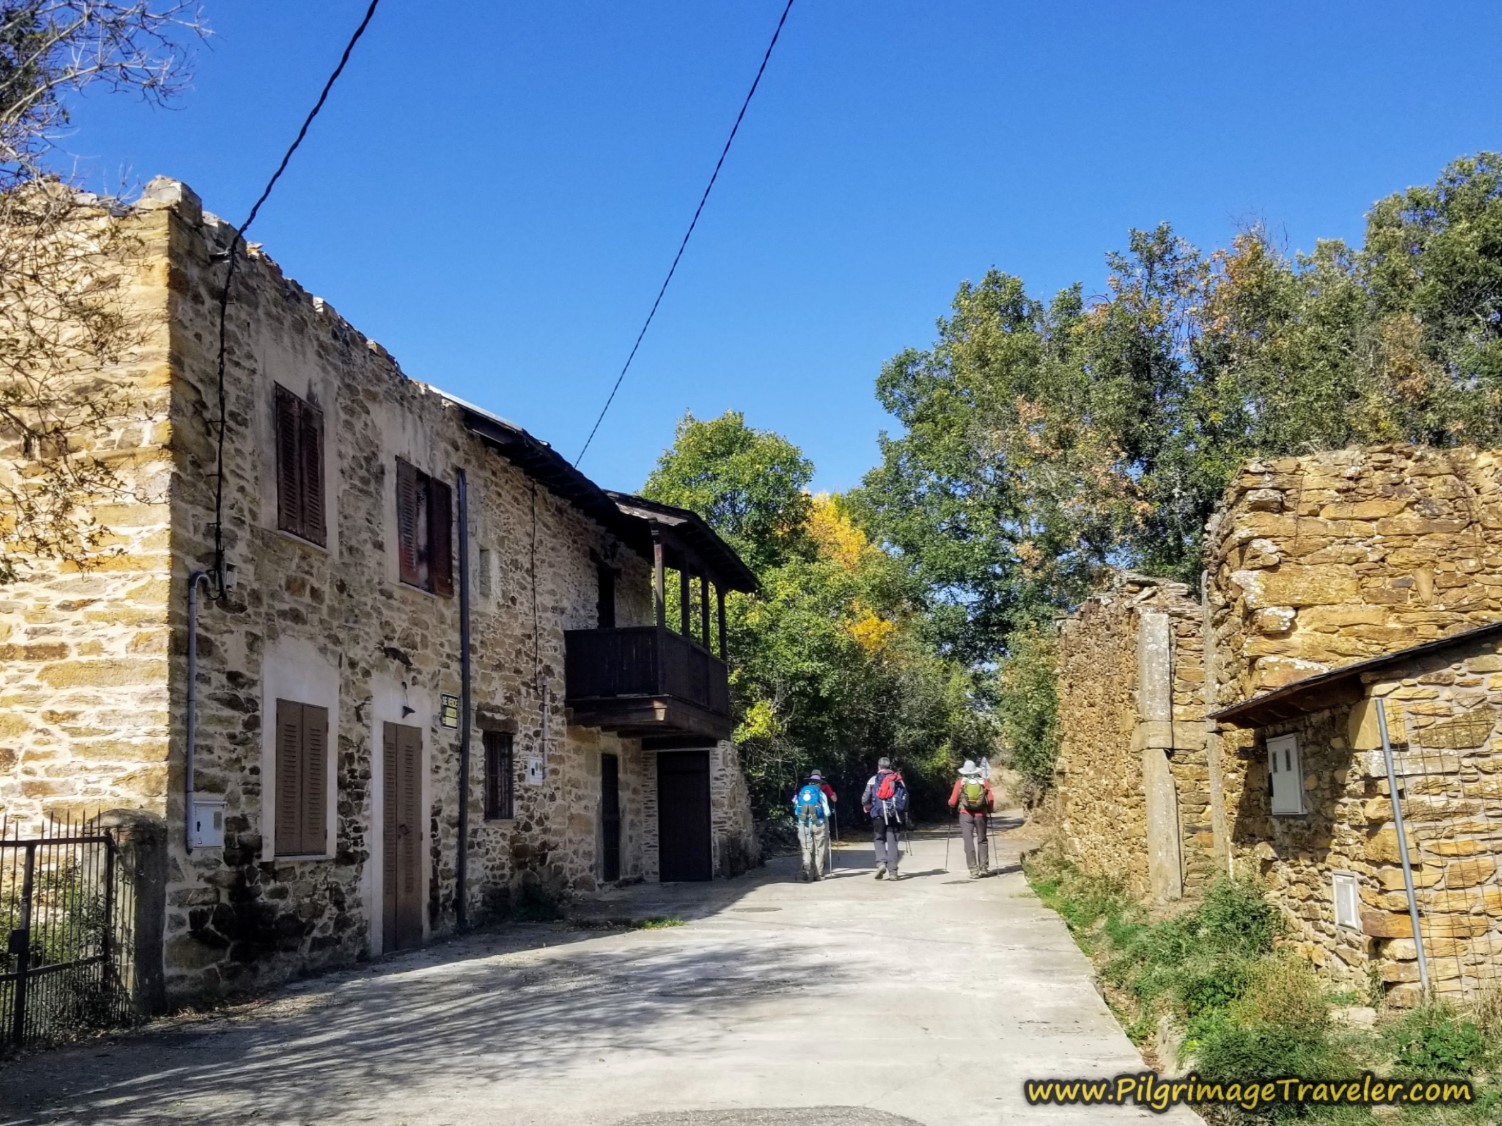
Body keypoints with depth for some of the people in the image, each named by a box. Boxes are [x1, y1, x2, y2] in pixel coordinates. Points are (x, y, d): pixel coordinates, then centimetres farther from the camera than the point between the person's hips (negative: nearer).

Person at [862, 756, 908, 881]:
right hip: (895, 814, 2)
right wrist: (904, 812, 15)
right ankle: (892, 871, 0)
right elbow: (905, 797, 6)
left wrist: (867, 806, 22)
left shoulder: (873, 780, 5)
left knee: (879, 839, 10)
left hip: (879, 814, -1)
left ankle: (881, 862, -13)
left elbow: (865, 799, 1)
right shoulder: (898, 779, 11)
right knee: (892, 841, 4)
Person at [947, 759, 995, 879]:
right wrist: (989, 809, 16)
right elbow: (991, 799, -3)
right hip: (980, 815, 1)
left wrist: (952, 806, 22)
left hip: (965, 815, -1)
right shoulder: (983, 782, 4)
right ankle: (984, 867, 11)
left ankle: (974, 870, -5)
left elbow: (952, 802, -1)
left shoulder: (960, 782, 0)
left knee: (969, 841, 0)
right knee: (981, 840, 15)